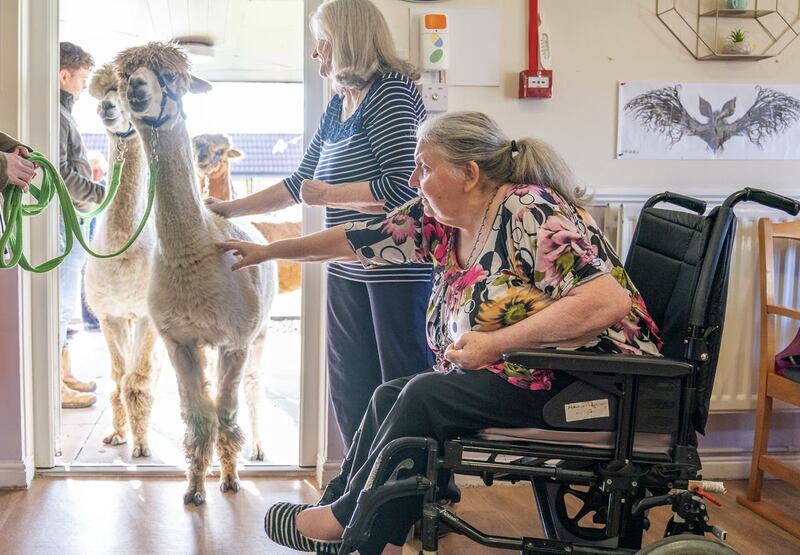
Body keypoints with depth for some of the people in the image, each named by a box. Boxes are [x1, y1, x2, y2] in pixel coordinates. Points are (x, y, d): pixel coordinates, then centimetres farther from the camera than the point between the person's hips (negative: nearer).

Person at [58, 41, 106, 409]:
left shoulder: (62, 111, 18)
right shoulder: (54, 114, -13)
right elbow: (59, 173, -20)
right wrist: (103, 195, -16)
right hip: (62, 222, -10)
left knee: (63, 305, 15)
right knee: (59, 304, -5)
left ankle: (65, 375, 24)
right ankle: (57, 386, 2)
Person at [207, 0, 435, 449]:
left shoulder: (390, 93, -11)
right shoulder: (339, 106, 16)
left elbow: (402, 187, -21)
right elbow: (300, 184, 24)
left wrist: (329, 194, -9)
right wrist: (230, 208, 24)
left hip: (399, 268, -9)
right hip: (348, 270, 9)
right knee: (350, 392, 10)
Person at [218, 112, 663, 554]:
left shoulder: (531, 213, -19)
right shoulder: (439, 221, 5)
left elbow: (610, 301, -30)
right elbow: (356, 240, 16)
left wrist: (495, 343, -26)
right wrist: (268, 251, 21)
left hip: (595, 381, -9)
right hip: (535, 376, 9)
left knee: (425, 396, -17)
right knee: (391, 397, 0)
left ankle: (351, 518, 3)